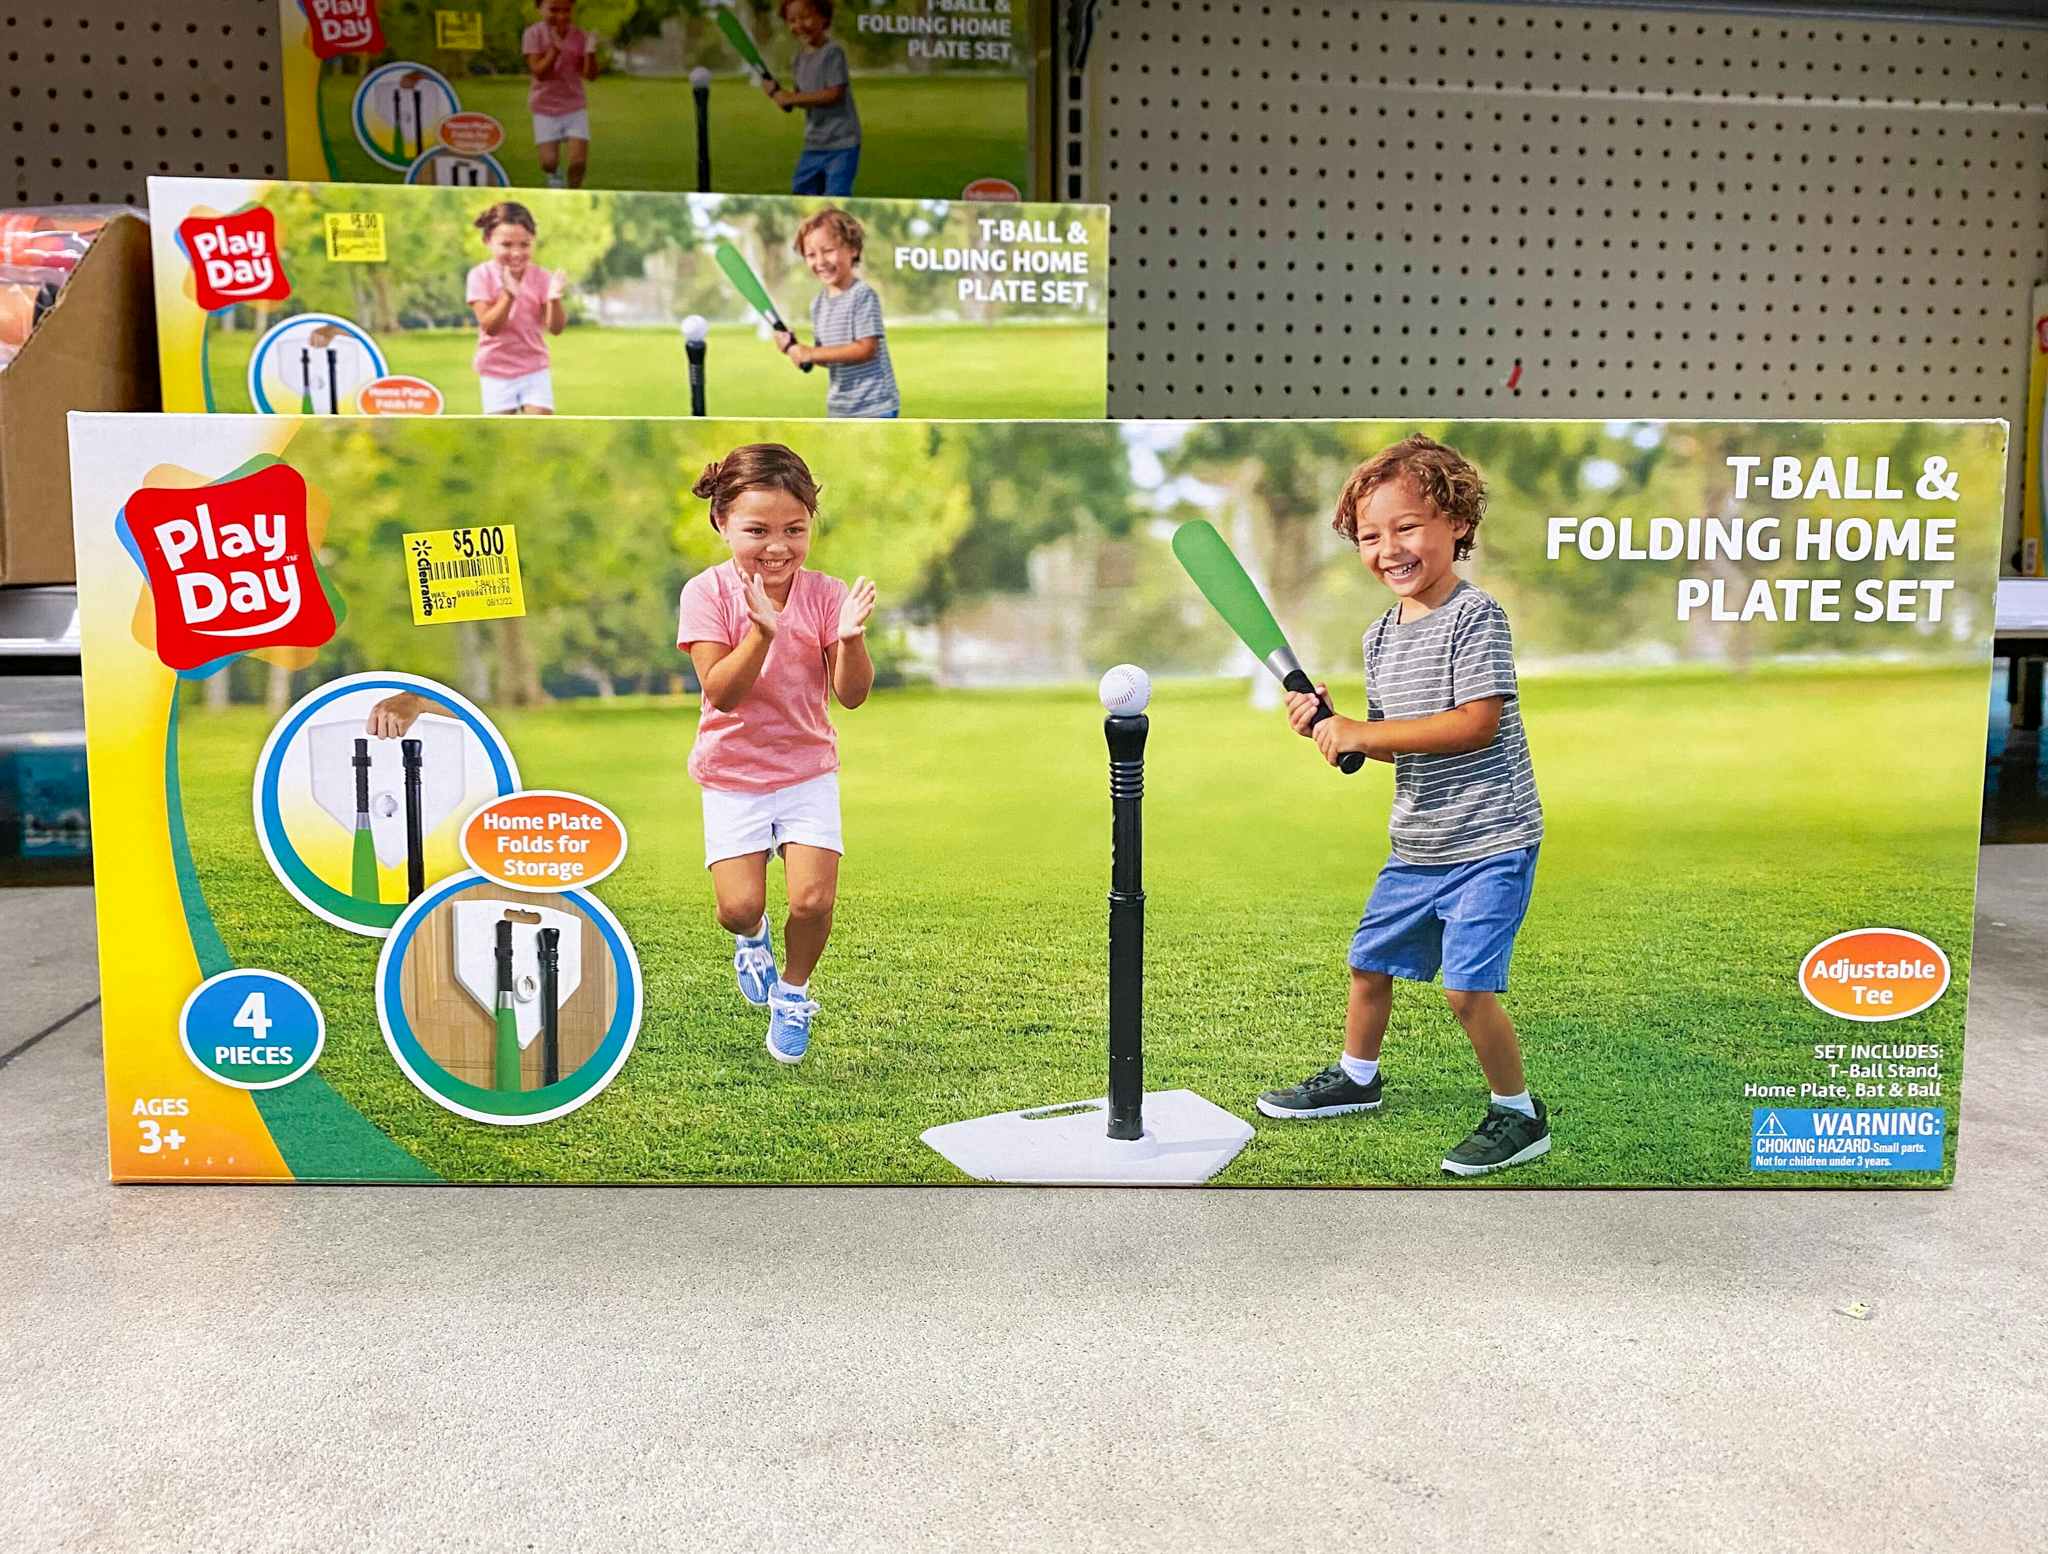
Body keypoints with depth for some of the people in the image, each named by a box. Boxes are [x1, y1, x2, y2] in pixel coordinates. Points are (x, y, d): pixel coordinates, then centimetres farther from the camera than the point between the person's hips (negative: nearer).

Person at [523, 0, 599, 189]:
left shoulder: (580, 36, -5)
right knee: (549, 162, -6)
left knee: (579, 161, -10)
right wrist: (555, 47, -28)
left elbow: (590, 75, -9)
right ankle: (555, 175, 32)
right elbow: (539, 72, -18)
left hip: (575, 107, 1)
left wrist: (590, 52, -26)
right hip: (545, 108, -1)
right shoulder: (534, 34, -10)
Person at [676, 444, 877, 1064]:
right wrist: (762, 631, -35)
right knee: (739, 907, -8)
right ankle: (752, 937, 31)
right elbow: (720, 693, -21)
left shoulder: (825, 595, -8)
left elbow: (852, 695, -13)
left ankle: (793, 991, 21)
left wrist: (850, 637, -32)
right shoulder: (708, 592, -12)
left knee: (814, 901, -11)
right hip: (731, 773, -1)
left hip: (807, 768, 1)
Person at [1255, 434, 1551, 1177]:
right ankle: (1355, 1077, 42)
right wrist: (1326, 725, -4)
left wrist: (1363, 732, -23)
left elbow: (1477, 725, -25)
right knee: (1369, 961, 18)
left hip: (1489, 840, -8)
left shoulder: (1475, 616, -15)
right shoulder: (1380, 635, 8)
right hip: (1415, 845, 8)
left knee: (1467, 986, -12)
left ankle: (1519, 1114, 11)